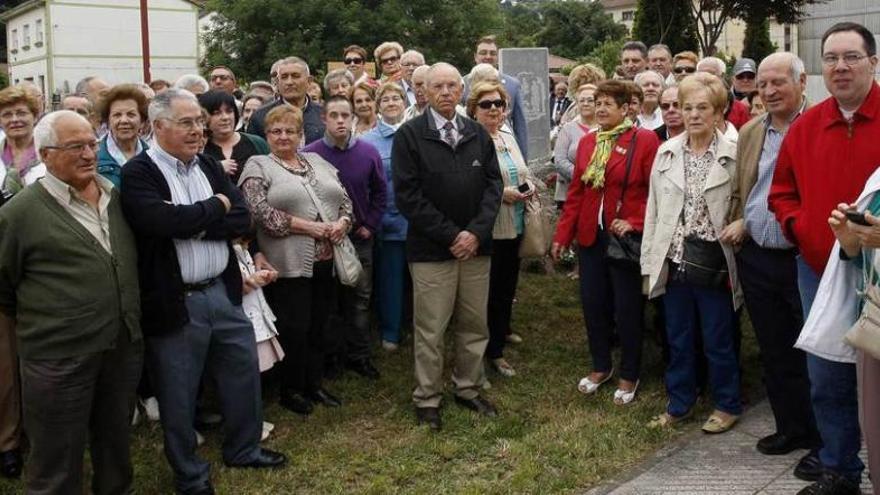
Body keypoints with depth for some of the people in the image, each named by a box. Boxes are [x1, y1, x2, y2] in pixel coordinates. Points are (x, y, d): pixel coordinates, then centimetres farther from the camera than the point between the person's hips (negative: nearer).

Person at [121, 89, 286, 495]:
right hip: (174, 303, -6)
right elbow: (164, 221, -29)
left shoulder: (210, 166, 8)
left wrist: (191, 222, -16)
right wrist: (216, 206, -13)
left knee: (245, 373, 19)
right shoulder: (138, 173, -12)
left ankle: (243, 449, 41)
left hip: (223, 292, 6)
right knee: (178, 396, 10)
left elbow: (242, 219, -2)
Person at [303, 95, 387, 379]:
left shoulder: (368, 152, -1)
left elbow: (379, 192, 7)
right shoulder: (310, 154, -10)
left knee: (360, 299, 9)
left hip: (360, 237, 3)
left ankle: (359, 355, 20)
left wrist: (370, 225, 0)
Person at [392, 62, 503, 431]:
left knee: (475, 325, 12)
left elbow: (493, 184, 7)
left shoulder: (478, 134, 9)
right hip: (431, 249, -4)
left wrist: (476, 232, -7)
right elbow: (407, 195, -10)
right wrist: (449, 235, -13)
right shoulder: (409, 135, -4)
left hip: (475, 245, 4)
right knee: (430, 330, 2)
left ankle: (468, 389, 28)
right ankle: (427, 399, 16)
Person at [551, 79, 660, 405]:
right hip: (590, 237, 5)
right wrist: (562, 235, 6)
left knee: (627, 309, 6)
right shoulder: (587, 142, 9)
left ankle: (629, 375, 23)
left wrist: (634, 223, -19)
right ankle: (601, 366, 32)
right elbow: (575, 192, 9)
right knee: (593, 304, 12)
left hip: (627, 239, -5)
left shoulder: (645, 140, -8)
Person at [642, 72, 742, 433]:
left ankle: (727, 406, 27)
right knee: (677, 338, 15)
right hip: (674, 260, 4)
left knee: (718, 340, 8)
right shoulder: (666, 152, 5)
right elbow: (653, 209, 6)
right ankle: (679, 404, 30)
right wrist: (650, 261, 5)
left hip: (713, 262, -4)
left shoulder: (734, 155, -7)